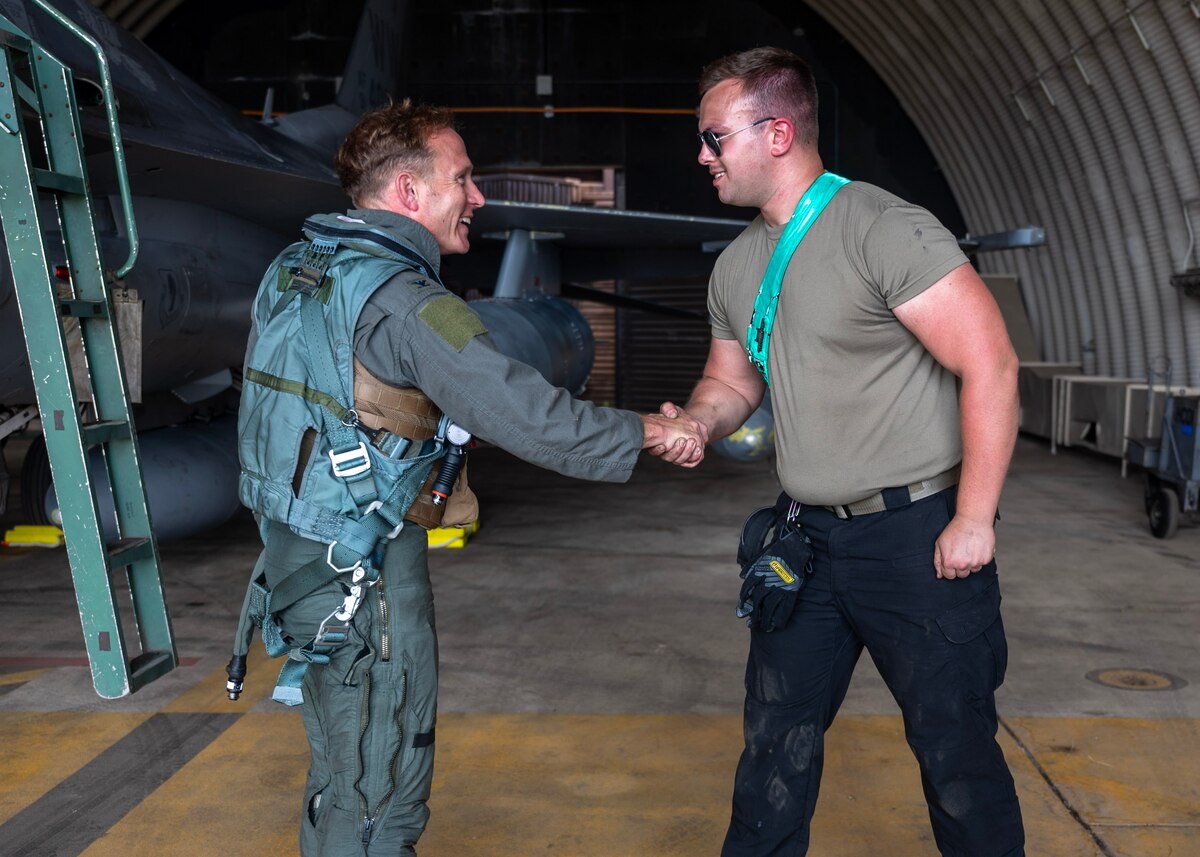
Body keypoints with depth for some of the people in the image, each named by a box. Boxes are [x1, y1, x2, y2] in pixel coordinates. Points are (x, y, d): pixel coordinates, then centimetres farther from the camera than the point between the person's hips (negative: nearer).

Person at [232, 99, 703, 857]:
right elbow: (533, 418, -22)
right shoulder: (403, 302, -20)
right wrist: (651, 432, -10)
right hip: (363, 569, -9)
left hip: (301, 546, 9)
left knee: (345, 774, 22)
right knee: (381, 794, 4)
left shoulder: (298, 270, 8)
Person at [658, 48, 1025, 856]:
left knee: (954, 745, 6)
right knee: (777, 736, 15)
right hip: (808, 537, 7)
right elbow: (731, 381, 19)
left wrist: (973, 522, -18)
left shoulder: (885, 230, -16)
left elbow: (991, 366, -18)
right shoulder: (736, 266, 7)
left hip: (918, 533, -7)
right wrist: (691, 423, -4)